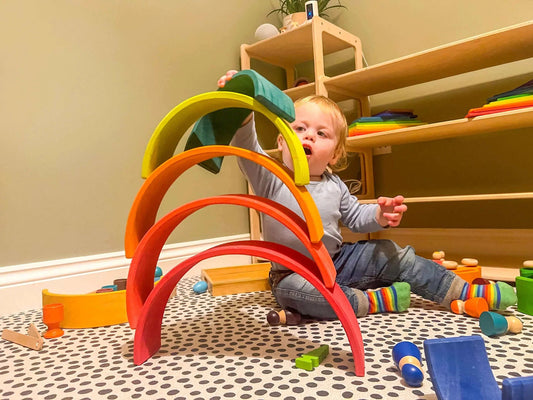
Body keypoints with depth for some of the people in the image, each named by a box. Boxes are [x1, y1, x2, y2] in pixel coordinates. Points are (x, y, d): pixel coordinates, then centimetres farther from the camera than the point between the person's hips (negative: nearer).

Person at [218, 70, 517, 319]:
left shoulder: (334, 186, 2)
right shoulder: (271, 179, -13)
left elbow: (355, 217, 12)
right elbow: (247, 147, -30)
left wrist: (380, 215, -11)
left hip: (337, 261, 4)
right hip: (294, 272, -4)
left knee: (390, 254, -7)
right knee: (291, 290, -37)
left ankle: (465, 292, 1)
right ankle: (375, 300, -26)